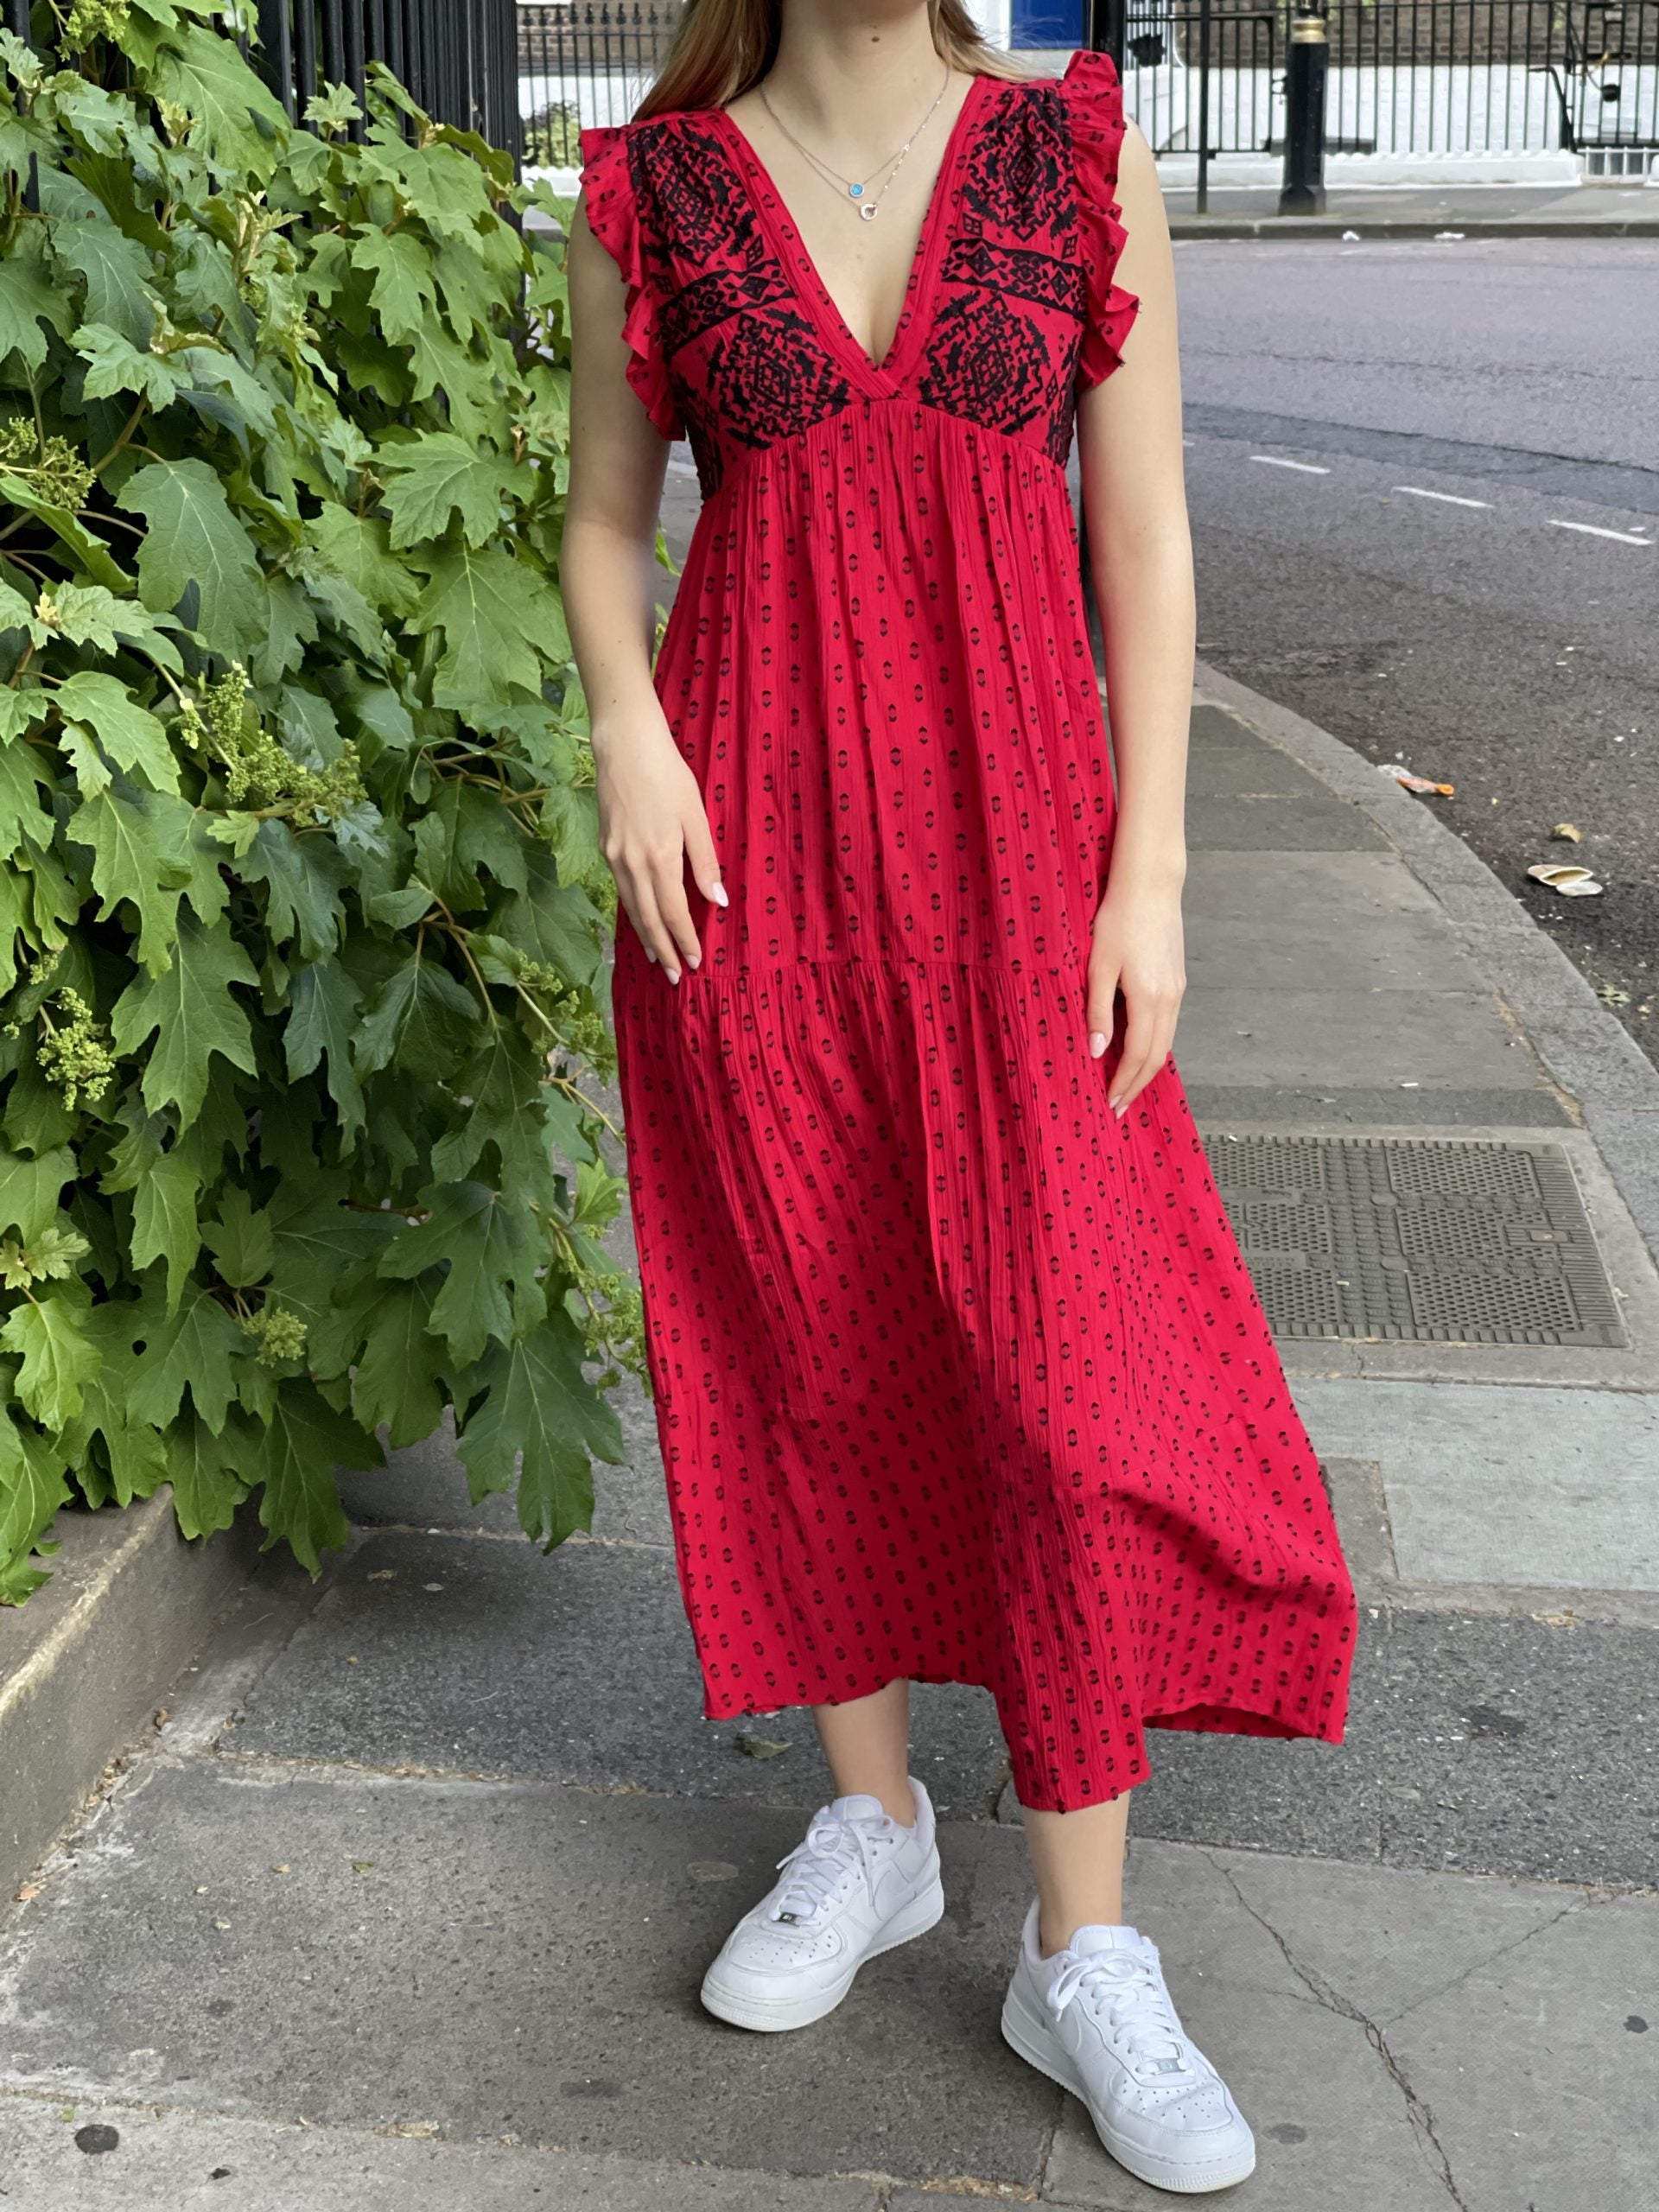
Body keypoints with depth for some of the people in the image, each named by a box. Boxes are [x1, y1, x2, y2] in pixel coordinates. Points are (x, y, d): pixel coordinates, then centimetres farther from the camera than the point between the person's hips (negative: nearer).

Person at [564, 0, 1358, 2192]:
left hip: (1005, 832, -1)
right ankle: (871, 1823, 29)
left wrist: (1147, 872, -5)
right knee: (807, 1342, 8)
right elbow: (603, 515, 12)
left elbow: (1142, 538, 1)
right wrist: (626, 729, -8)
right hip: (750, 841, 1)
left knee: (1058, 1371, -4)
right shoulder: (652, 194, 4)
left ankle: (1083, 1951, 9)